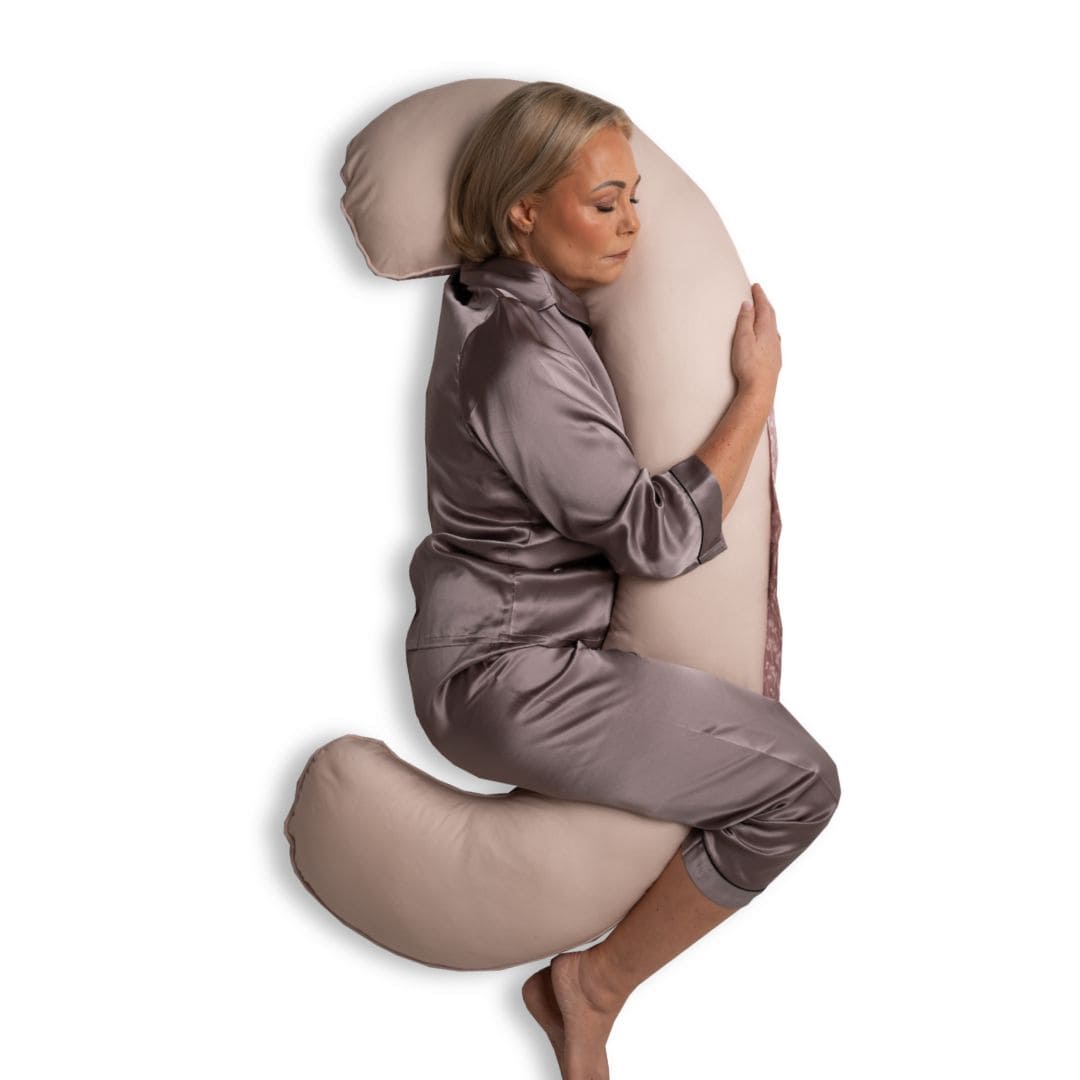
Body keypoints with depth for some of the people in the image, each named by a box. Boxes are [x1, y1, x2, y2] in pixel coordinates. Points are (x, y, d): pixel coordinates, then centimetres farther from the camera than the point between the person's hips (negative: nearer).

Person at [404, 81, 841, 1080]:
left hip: (495, 639, 10)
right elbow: (662, 539, -22)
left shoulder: (494, 297, 1)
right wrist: (758, 389, -13)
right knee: (799, 783, -13)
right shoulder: (525, 366, -26)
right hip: (507, 678, -10)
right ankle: (595, 989, 3)